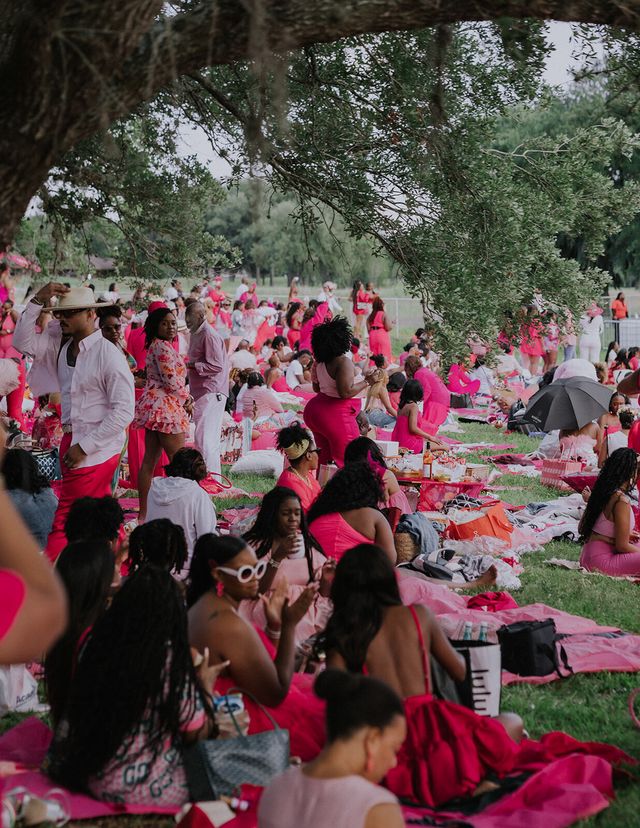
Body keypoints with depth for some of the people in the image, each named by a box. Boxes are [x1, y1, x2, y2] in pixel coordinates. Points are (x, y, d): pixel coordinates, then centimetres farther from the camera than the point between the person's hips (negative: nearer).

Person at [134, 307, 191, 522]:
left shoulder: (155, 346, 18)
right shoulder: (163, 346, -13)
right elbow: (171, 380, -18)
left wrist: (184, 398, 8)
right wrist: (186, 399, -2)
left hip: (155, 405, 10)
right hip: (165, 406, -10)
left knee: (149, 460, 10)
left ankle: (143, 513, 13)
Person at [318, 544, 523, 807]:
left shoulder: (341, 638, 3)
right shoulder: (419, 615, 5)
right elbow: (459, 672, 17)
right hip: (432, 729, -1)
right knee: (513, 723, 24)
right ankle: (481, 781, 5)